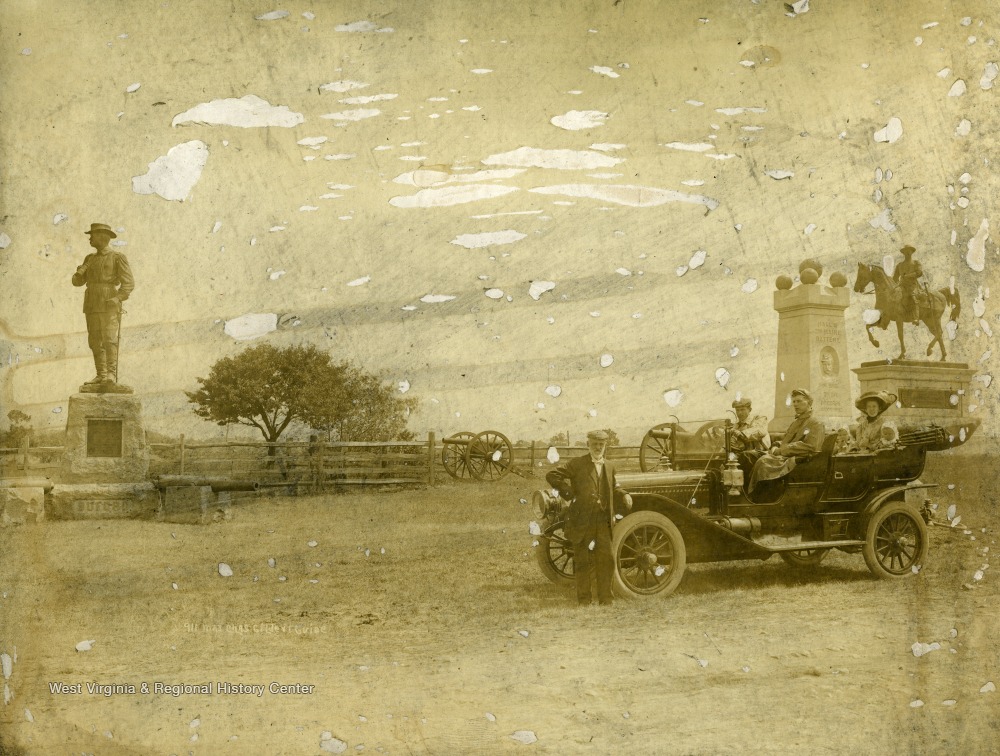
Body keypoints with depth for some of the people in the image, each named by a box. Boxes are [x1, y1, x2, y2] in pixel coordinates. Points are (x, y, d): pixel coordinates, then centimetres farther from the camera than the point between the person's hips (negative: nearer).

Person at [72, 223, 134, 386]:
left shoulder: (118, 257, -3)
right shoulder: (90, 258, 16)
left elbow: (129, 283, -9)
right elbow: (77, 281, 14)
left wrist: (118, 298, -23)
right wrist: (80, 272, -9)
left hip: (110, 307, -6)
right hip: (92, 307, 6)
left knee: (109, 340, -16)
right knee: (95, 342, 3)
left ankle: (111, 375, -18)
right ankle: (101, 376, 6)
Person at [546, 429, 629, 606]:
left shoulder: (609, 467, 14)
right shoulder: (577, 464, -3)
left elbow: (613, 489, 28)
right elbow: (552, 476, -8)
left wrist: (623, 496, 6)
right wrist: (569, 493, -11)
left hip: (603, 520, 4)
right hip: (582, 520, -4)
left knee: (606, 559, 4)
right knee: (583, 561, 3)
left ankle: (605, 597, 14)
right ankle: (584, 598, 12)